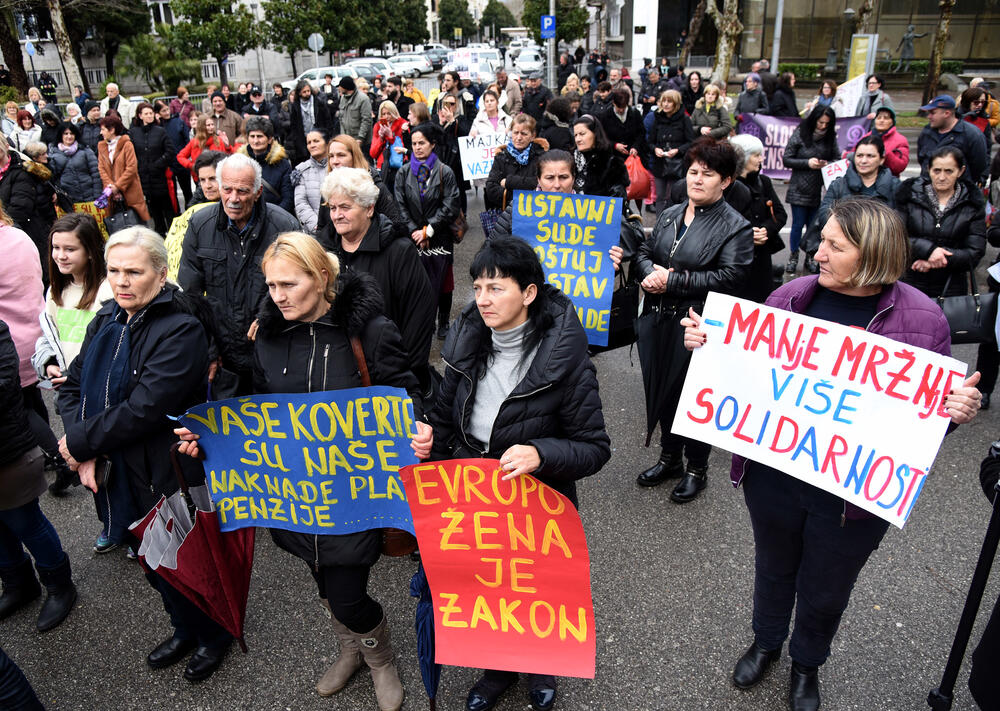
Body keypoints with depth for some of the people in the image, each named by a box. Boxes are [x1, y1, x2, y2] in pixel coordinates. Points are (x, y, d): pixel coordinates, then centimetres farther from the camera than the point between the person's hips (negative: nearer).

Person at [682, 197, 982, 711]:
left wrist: (958, 410, -24)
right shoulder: (794, 295, -6)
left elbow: (935, 403, -2)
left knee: (825, 591, 21)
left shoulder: (921, 319, -13)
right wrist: (706, 342, -12)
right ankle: (766, 642, 57)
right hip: (773, 473, 2)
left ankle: (807, 664, 53)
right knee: (773, 568, 26)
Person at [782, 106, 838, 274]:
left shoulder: (830, 137, 5)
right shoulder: (800, 134, -5)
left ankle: (810, 257, 21)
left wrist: (828, 164, -9)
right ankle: (793, 257, 16)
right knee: (798, 224, 1)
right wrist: (808, 163, -15)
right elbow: (787, 159, -5)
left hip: (819, 189, 3)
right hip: (800, 189, -3)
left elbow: (836, 159, 13)